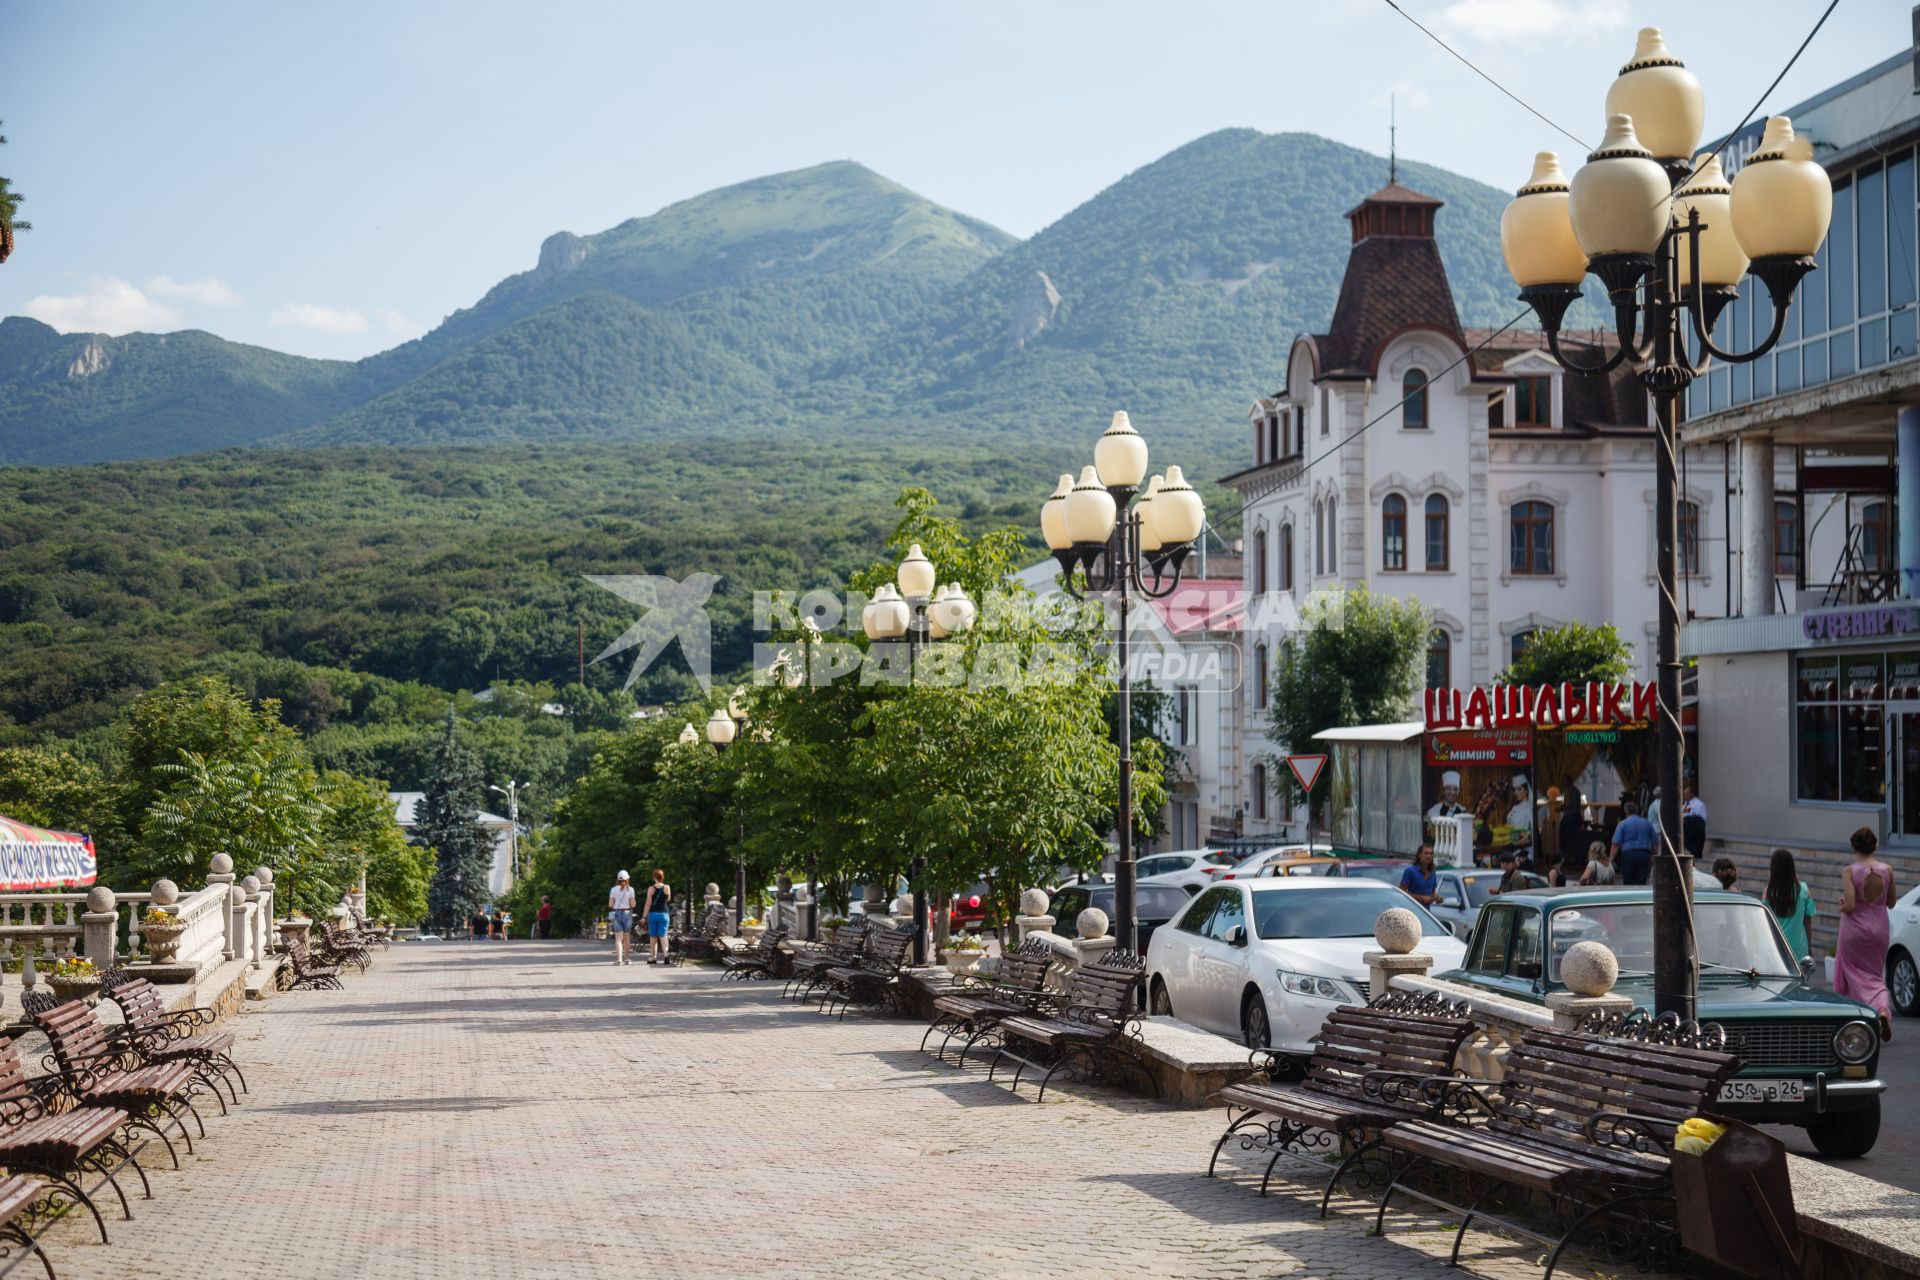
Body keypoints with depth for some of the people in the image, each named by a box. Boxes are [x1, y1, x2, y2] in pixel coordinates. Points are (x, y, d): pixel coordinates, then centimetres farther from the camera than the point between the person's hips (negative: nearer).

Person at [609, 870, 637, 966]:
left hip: (617, 913, 0)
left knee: (618, 938, -4)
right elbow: (633, 904, -5)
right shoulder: (630, 889, -2)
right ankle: (626, 958, 19)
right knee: (627, 938, 13)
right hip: (627, 913, 0)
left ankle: (619, 959, -17)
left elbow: (610, 904, -1)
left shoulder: (614, 889, -1)